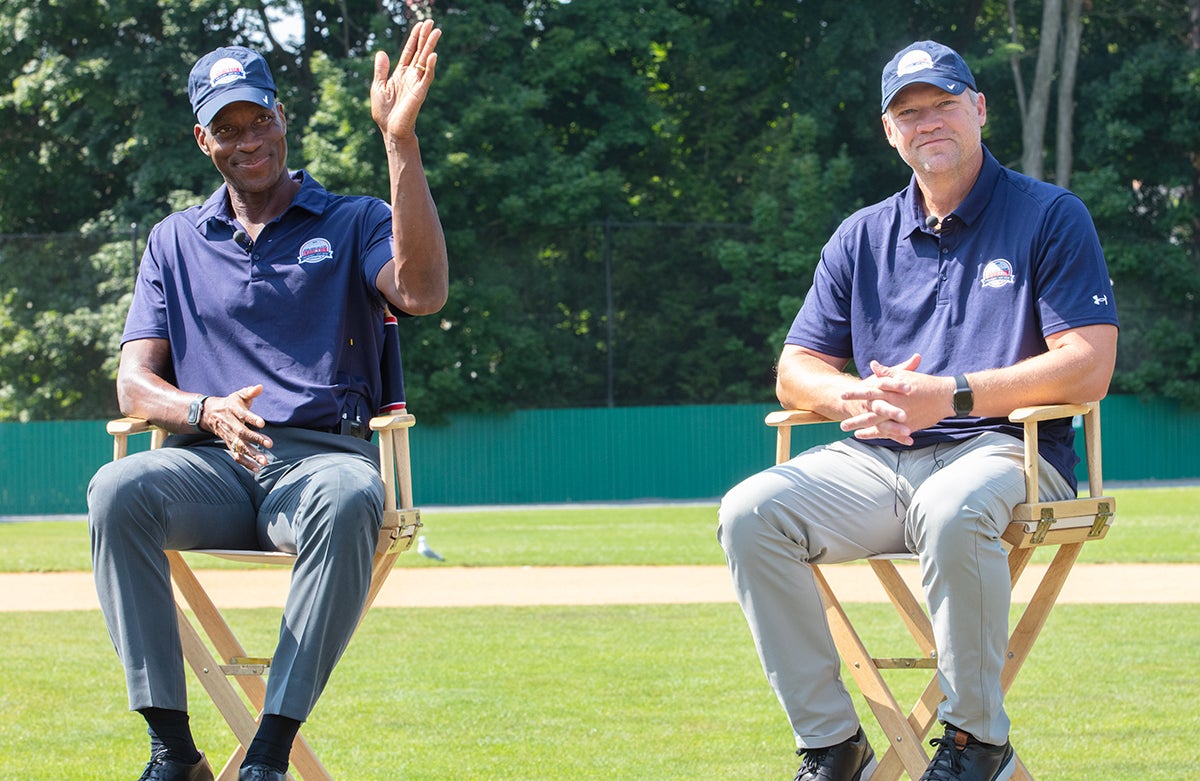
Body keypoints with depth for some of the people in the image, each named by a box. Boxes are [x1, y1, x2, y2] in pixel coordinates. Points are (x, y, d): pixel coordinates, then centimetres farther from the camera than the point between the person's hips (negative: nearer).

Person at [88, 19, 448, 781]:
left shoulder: (353, 223, 13)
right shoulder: (176, 241, 22)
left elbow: (422, 291, -10)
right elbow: (135, 382, 13)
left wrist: (401, 143, -18)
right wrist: (207, 412, -11)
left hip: (322, 454, -2)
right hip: (207, 463, 2)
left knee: (349, 501, -40)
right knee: (118, 489, -33)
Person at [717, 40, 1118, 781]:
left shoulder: (1051, 216, 3)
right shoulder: (863, 237, 17)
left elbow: (1089, 367, -9)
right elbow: (795, 371, 16)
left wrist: (949, 396, -19)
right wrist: (856, 399, -10)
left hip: (1007, 451, -5)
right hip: (875, 462, 5)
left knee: (952, 509, -40)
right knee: (751, 512, -22)